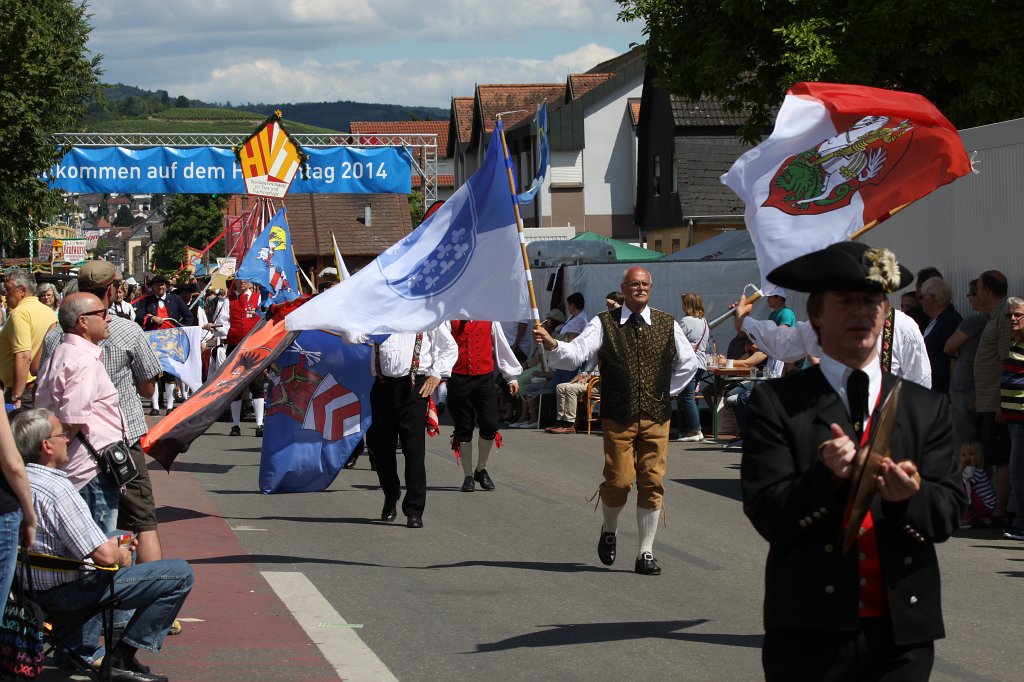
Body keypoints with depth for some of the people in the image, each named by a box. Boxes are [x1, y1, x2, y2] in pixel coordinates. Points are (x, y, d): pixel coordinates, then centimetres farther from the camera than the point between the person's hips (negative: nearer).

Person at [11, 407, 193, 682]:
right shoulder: (56, 490, -27)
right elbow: (105, 555, -27)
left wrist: (113, 544, 13)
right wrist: (121, 555, -5)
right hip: (67, 593, -10)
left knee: (120, 539, 36)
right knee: (181, 573, -10)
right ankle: (121, 659, -4)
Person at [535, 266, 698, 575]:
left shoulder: (667, 324, 8)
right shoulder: (604, 324, 1)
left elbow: (689, 363, 19)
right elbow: (576, 353, -12)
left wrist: (665, 393, 12)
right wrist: (552, 344, -32)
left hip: (656, 417, 2)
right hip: (618, 417, -2)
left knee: (652, 482, -1)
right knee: (619, 480, -8)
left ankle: (646, 553, 7)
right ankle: (609, 530, 23)